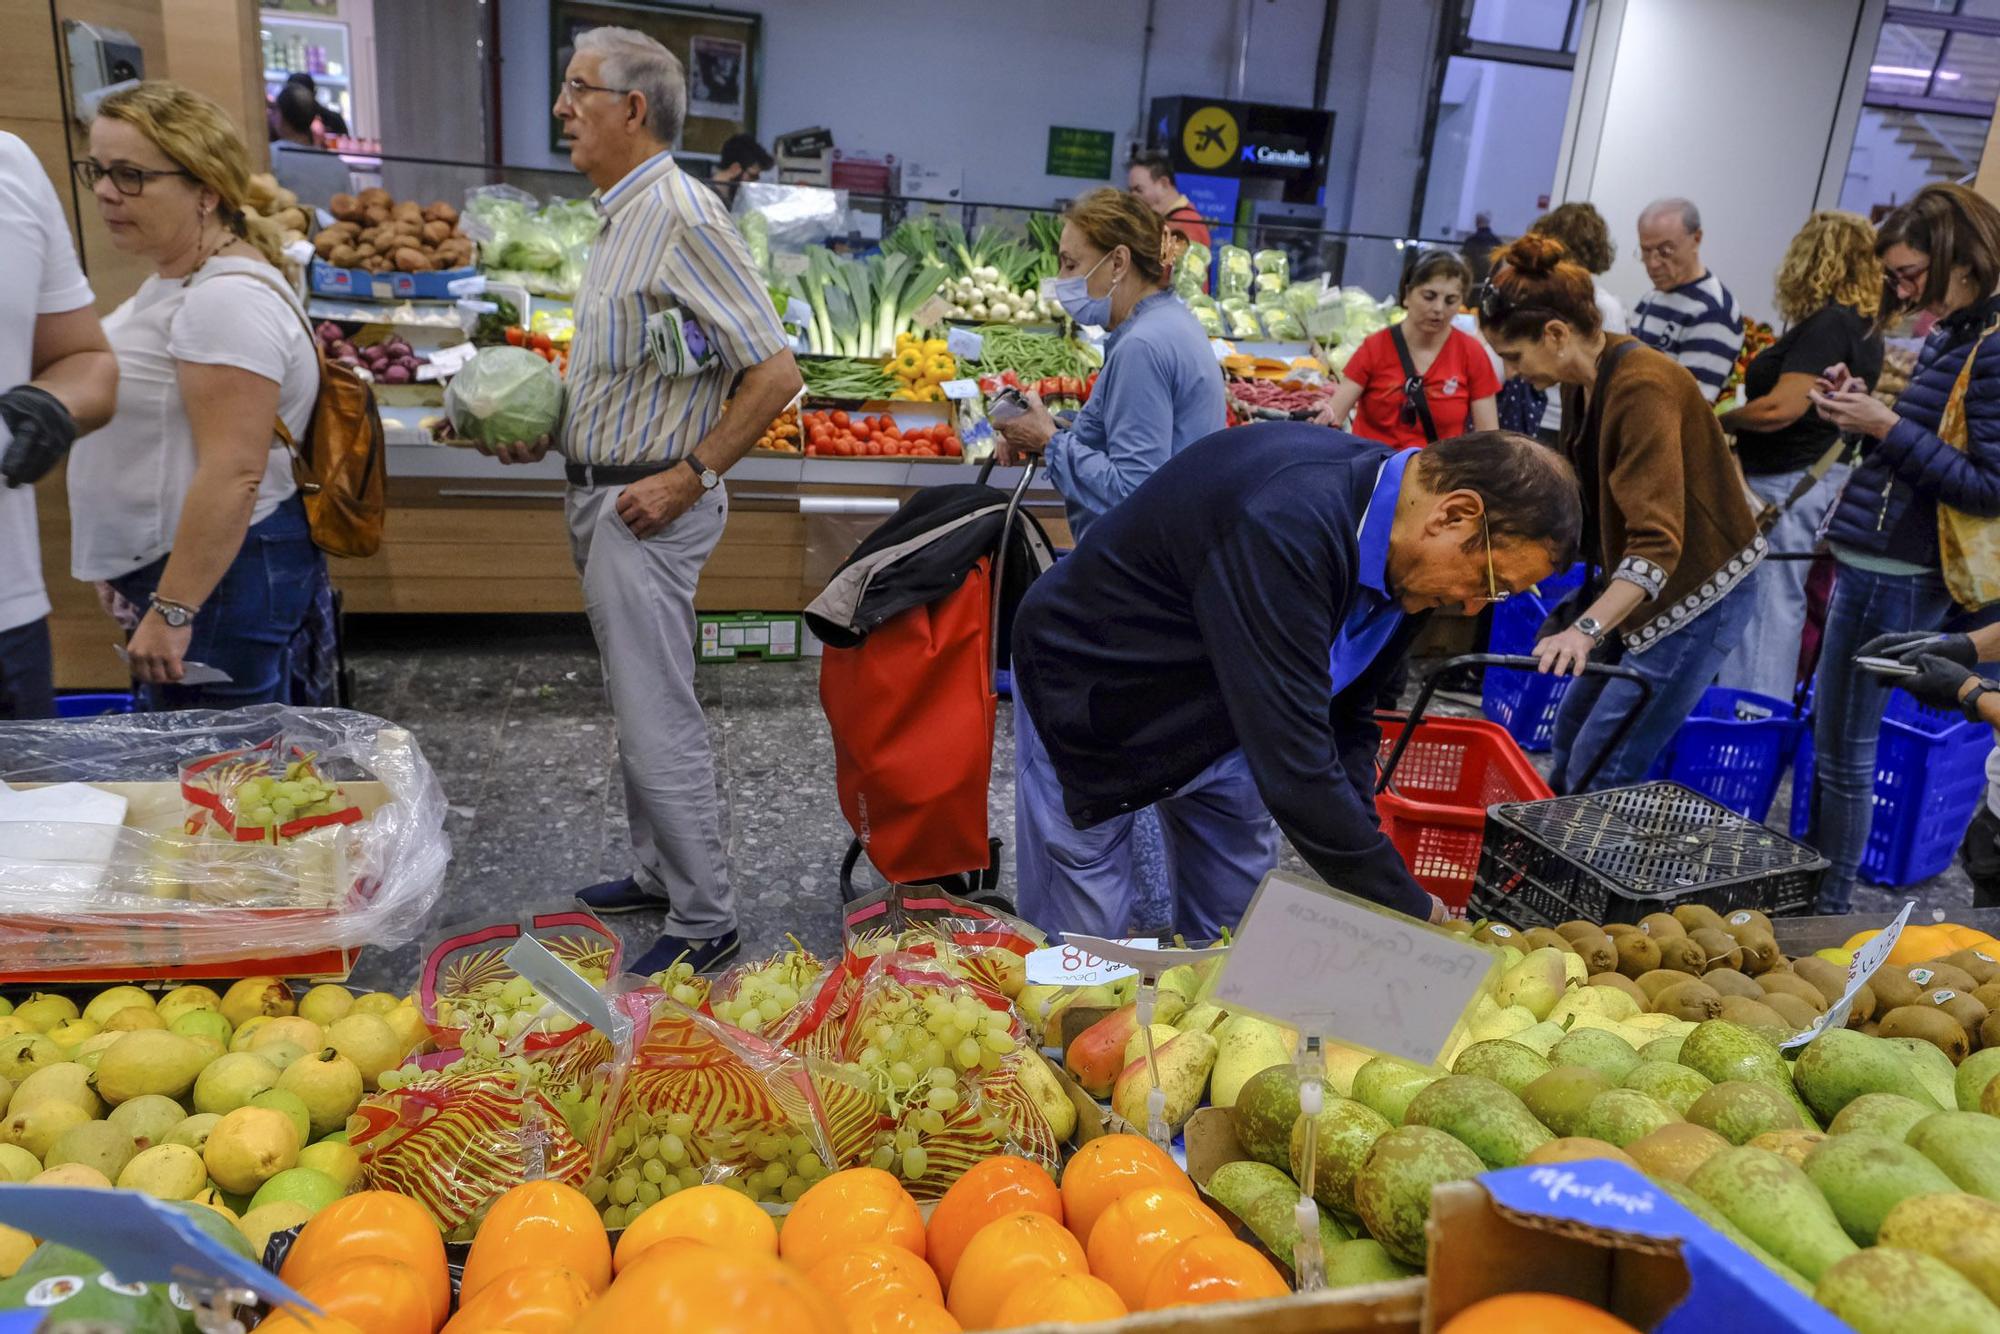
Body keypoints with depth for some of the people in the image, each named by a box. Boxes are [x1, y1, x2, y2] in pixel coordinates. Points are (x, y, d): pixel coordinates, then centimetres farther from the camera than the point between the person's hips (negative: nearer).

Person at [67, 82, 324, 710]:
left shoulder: (227, 300, -20)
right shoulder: (174, 281, 14)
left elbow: (233, 474, -26)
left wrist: (171, 612, -25)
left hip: (216, 574, -11)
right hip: (180, 570, 11)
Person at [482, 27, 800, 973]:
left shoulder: (681, 214, -16)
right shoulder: (619, 217, 13)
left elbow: (776, 372, -21)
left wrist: (690, 477, -20)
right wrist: (549, 434, 12)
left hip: (646, 510, -10)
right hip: (601, 496, 10)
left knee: (658, 723, -4)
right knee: (636, 706, 18)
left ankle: (706, 925, 8)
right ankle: (658, 873, 33)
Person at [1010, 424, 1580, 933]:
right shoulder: (1285, 528, -39)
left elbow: (1347, 719, 0)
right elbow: (1294, 769, -39)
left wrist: (1359, 867, -11)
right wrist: (1410, 910, -29)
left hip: (1220, 716, 8)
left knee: (1232, 926, 9)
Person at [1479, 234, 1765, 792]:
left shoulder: (1642, 388, -26)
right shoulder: (1584, 380, 2)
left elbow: (1658, 541, -35)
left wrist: (1586, 629, -45)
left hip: (1697, 598, -10)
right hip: (1638, 592, 10)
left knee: (1601, 770, -10)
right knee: (1572, 733, 16)